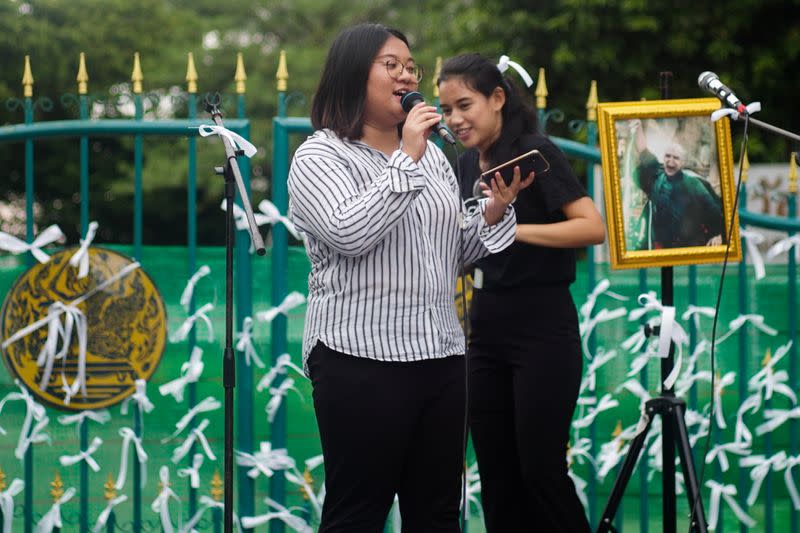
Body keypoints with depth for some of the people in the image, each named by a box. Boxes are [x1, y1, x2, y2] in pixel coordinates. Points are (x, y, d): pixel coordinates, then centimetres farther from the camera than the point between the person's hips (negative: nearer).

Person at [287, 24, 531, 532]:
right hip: (363, 361, -7)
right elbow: (349, 233, -20)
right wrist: (407, 160, -16)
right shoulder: (319, 157, -3)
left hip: (442, 357, 7)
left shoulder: (433, 155, 17)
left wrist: (495, 210, 2)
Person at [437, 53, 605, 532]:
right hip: (487, 327, 7)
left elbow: (593, 227, -21)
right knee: (497, 473, 7)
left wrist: (514, 229, -26)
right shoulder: (470, 164, 11)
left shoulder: (536, 152, -10)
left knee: (541, 469, -7)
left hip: (542, 329, -7)